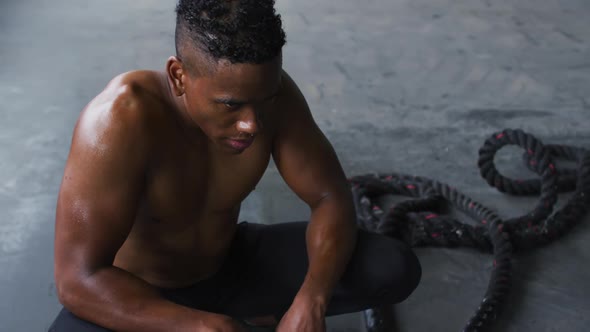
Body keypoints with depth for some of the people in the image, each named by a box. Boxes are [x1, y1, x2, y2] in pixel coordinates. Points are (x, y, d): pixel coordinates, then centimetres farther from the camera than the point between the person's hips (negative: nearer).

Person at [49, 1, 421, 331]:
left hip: (227, 266, 4)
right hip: (138, 297, -3)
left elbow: (332, 198, -14)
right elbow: (78, 279, -37)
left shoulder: (270, 92, -22)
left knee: (396, 269, -12)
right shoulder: (123, 116, -37)